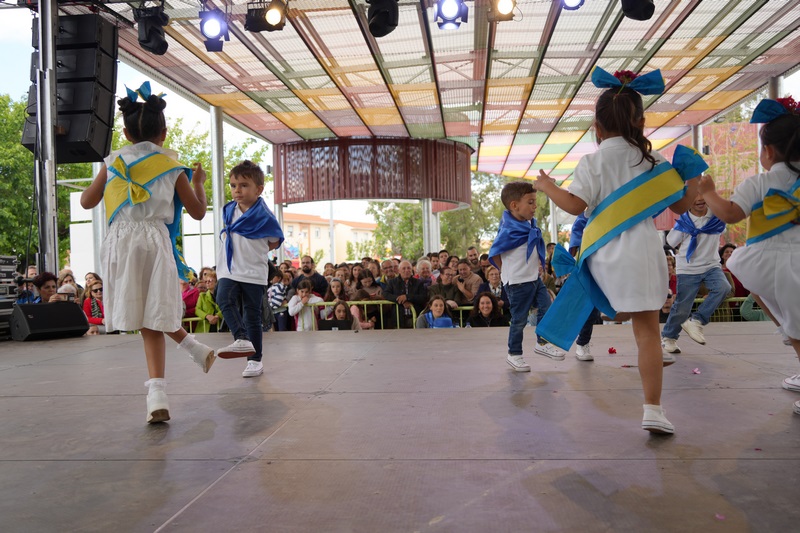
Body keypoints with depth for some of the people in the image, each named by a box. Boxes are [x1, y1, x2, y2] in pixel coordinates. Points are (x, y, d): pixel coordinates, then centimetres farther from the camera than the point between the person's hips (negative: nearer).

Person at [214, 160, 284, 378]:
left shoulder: (263, 216, -12)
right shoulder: (228, 210, 4)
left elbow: (276, 241, 3)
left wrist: (258, 252, 2)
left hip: (254, 273, -4)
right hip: (229, 270, 4)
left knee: (252, 316, 4)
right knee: (224, 299, -25)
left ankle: (255, 359, 15)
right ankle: (242, 340, -25)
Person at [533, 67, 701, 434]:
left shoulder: (592, 161, 1)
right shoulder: (654, 160, 8)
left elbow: (575, 205, -9)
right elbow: (680, 205, 11)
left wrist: (547, 186, 7)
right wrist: (693, 177, 29)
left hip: (602, 252, 0)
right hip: (640, 249, 0)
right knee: (647, 329, 0)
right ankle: (653, 409, 0)